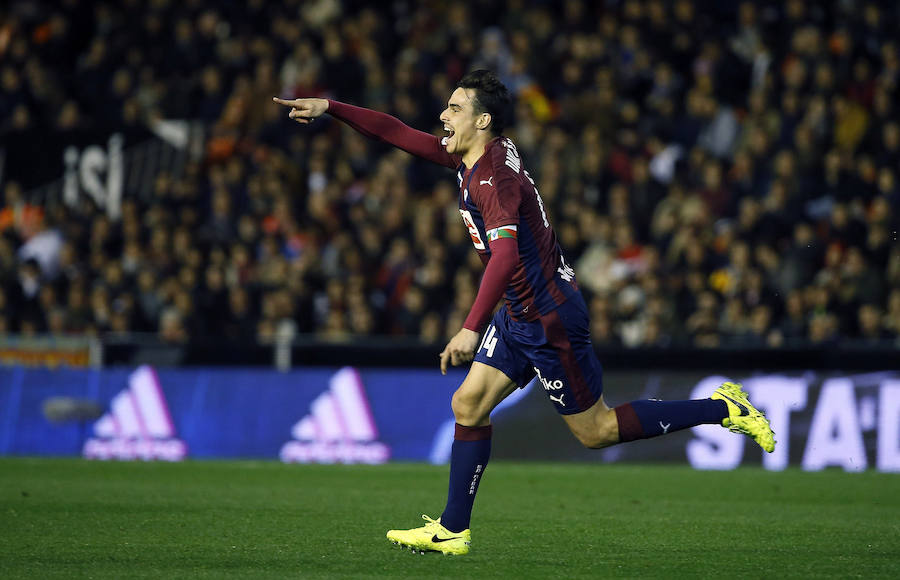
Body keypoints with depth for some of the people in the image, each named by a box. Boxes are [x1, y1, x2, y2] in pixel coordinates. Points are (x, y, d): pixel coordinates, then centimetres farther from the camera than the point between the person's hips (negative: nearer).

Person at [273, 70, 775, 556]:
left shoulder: (493, 178, -25)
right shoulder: (471, 156, 4)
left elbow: (505, 255, -38)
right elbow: (399, 133, 12)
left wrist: (472, 328, -44)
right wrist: (329, 108, 7)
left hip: (551, 319, -9)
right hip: (521, 316, 9)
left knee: (595, 430, 1)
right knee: (469, 405, 5)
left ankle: (723, 408, 8)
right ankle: (453, 531, 10)